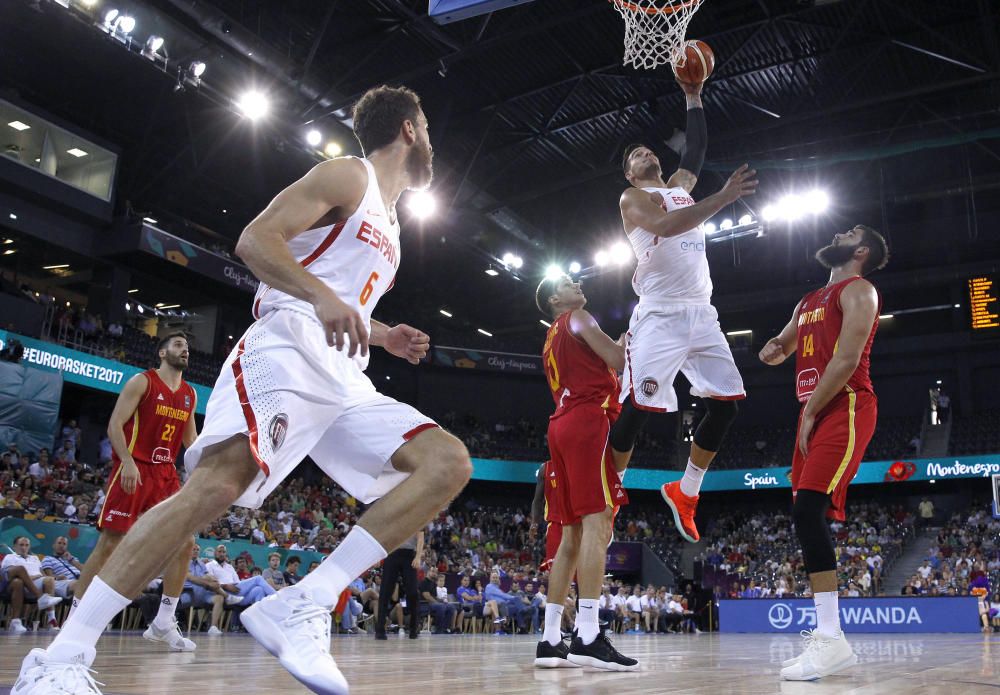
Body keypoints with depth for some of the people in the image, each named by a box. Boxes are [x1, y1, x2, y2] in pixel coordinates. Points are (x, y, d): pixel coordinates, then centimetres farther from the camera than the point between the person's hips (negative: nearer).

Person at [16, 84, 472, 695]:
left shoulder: (388, 222, 30)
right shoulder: (349, 176, 3)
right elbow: (254, 239, -10)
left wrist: (383, 336, 22)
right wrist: (322, 296, -25)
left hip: (342, 378, 9)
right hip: (287, 351, -9)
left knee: (449, 464, -7)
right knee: (217, 484, -28)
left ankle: (300, 609, -17)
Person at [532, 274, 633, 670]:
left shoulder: (551, 340, 30)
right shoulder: (577, 318, 5)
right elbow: (618, 361, -6)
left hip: (563, 426, 9)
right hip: (589, 420, -9)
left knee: (572, 534, 6)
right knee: (597, 522, -16)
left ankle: (550, 639, 3)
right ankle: (587, 636, -26)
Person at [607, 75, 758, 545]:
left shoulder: (680, 186, 24)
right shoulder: (632, 199, 1)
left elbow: (697, 147, 29)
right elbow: (666, 225, -18)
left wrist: (693, 95, 22)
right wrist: (722, 198, -22)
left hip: (701, 315, 7)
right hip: (659, 316, -7)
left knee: (725, 406, 2)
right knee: (635, 411, -12)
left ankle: (684, 493, 16)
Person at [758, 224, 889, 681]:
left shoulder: (858, 290, -1)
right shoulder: (808, 302, 25)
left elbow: (847, 359, -13)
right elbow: (779, 352, 34)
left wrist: (810, 413, -13)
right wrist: (772, 349, 9)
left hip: (845, 409, -9)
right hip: (815, 413, 9)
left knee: (807, 511, -23)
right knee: (807, 517, 4)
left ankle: (831, 639, -23)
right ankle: (826, 633, 9)